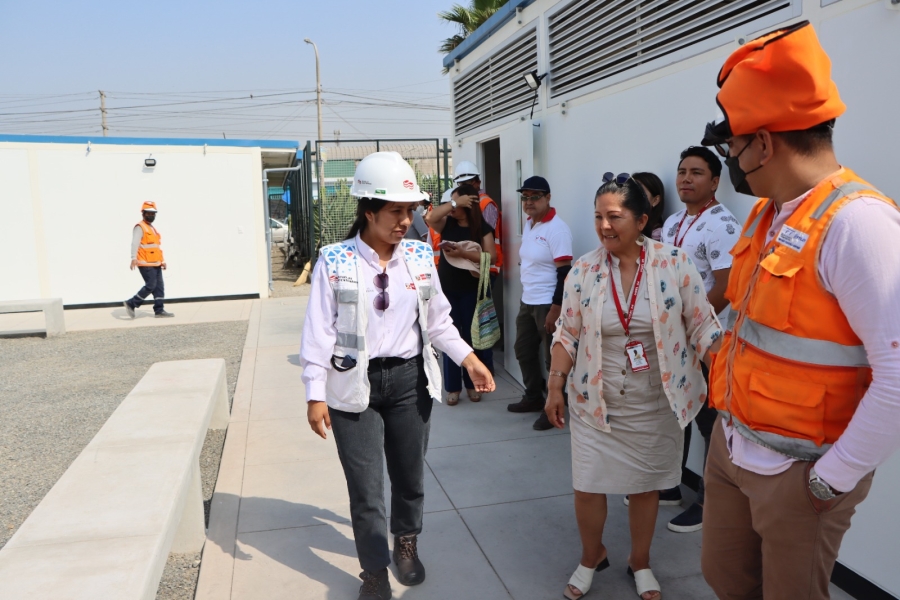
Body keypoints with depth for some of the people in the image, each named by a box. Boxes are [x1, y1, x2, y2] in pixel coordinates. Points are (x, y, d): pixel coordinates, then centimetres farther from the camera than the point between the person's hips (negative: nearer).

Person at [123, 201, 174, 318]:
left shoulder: (153, 229, 21)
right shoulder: (140, 227, -6)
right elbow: (135, 243, -17)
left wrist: (162, 260, 23)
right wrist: (134, 258, -28)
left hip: (155, 263, 9)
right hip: (145, 264, -9)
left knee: (159, 286, 4)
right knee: (150, 285, -11)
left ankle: (159, 310, 6)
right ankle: (131, 303, 0)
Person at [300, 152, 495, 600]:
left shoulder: (419, 256, 0)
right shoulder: (335, 261, -10)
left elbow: (438, 320, 7)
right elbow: (320, 331, -9)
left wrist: (468, 358, -3)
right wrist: (316, 394, -11)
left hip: (410, 379, 3)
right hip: (355, 386, -3)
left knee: (409, 472, 18)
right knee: (365, 487, 5)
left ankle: (406, 543, 46)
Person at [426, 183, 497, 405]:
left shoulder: (482, 228, -4)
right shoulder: (447, 223, 3)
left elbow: (491, 257, -14)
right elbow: (431, 218, -18)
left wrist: (463, 253, -23)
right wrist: (454, 202, -18)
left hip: (471, 289, -2)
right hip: (447, 288, 2)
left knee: (471, 336, 7)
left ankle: (472, 384, 22)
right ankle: (452, 387, 14)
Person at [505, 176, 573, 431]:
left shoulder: (557, 228, -16)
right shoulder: (528, 224, 11)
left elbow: (564, 272, -20)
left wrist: (555, 309, -23)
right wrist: (526, 296, 18)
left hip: (548, 304, -9)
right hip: (527, 301, 9)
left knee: (553, 358, 3)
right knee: (524, 351, 18)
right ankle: (534, 397, 35)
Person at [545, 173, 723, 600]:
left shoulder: (675, 264, -10)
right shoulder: (584, 270, -5)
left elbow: (703, 328, -6)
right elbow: (568, 335, 1)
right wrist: (555, 387, -1)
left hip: (655, 406, -1)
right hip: (595, 403, 1)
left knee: (646, 486, 15)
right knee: (587, 486, 8)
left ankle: (640, 561, 40)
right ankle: (592, 556, 37)